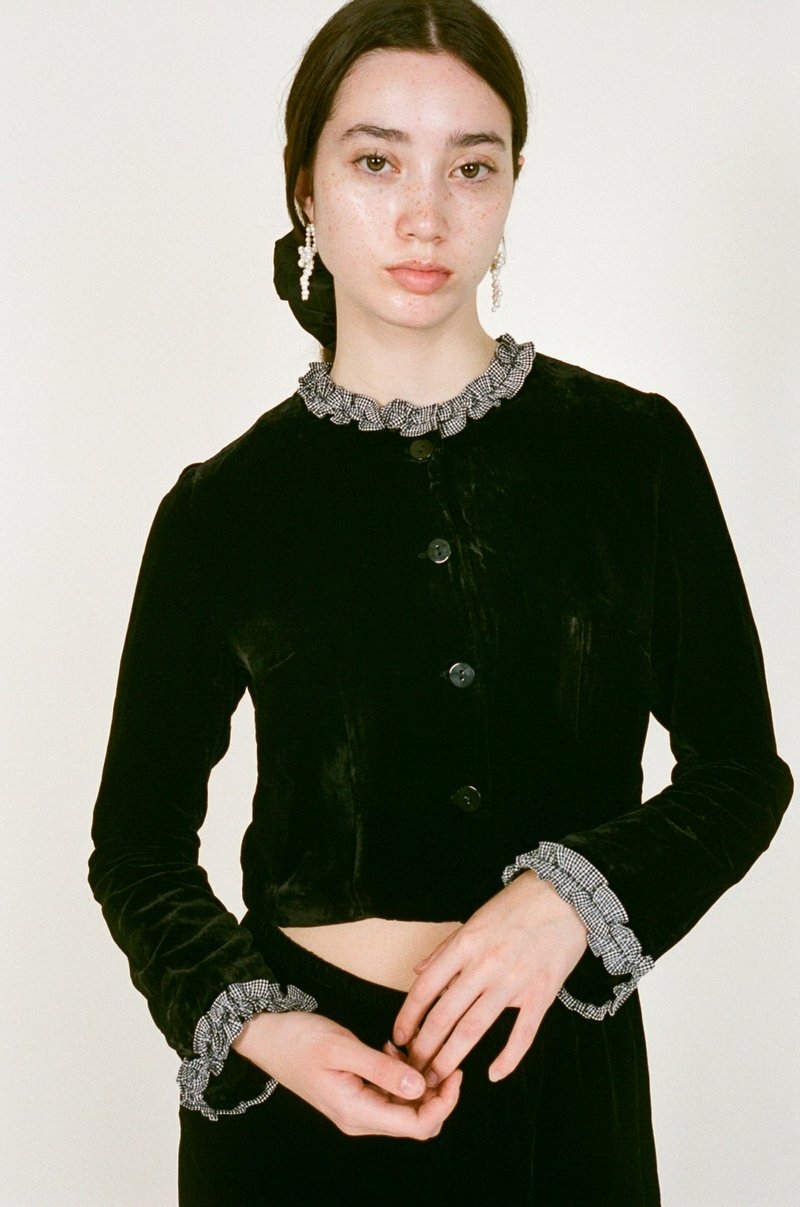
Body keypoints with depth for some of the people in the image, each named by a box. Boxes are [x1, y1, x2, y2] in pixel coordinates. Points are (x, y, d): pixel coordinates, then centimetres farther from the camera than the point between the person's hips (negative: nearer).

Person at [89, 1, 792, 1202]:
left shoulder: (633, 450, -4)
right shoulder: (225, 507, -4)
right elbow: (139, 843, 3)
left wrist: (578, 893, -17)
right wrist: (251, 1022, -13)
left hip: (559, 1064, 1)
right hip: (296, 1072, 0)